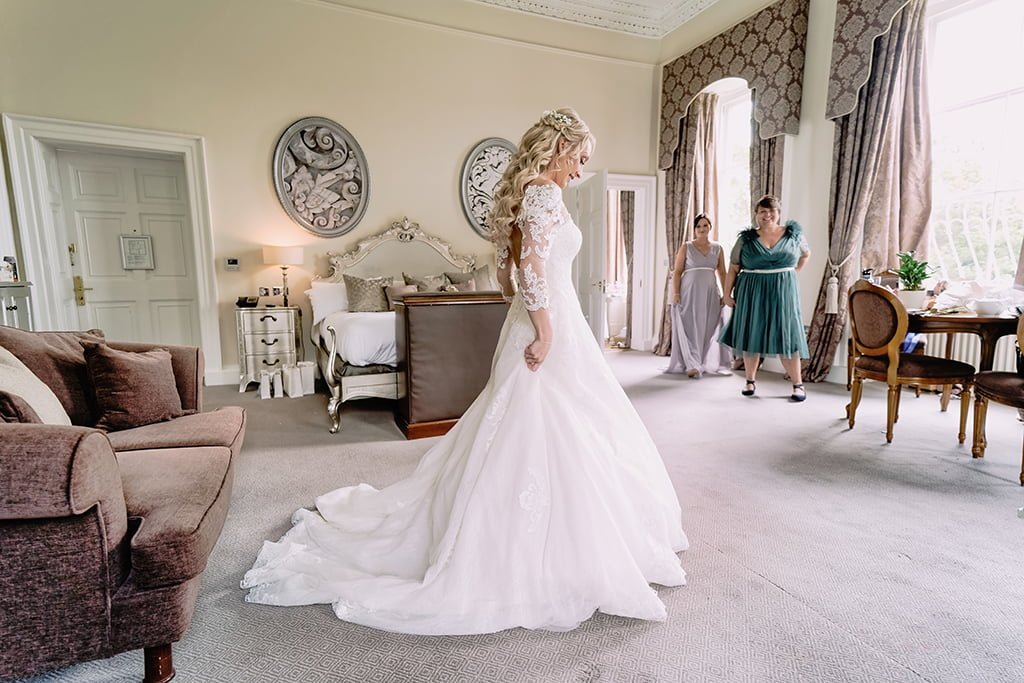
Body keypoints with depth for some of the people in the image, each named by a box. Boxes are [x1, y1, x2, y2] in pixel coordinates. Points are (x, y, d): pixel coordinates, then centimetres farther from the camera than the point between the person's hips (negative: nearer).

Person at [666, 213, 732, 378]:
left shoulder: (718, 248, 10)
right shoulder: (686, 247, 2)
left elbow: (722, 273, 12)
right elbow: (677, 272, -2)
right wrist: (675, 293, -11)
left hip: (710, 294, 3)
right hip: (689, 293, -3)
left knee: (709, 328, 6)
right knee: (690, 328, -6)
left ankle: (708, 362, 18)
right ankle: (692, 365, -7)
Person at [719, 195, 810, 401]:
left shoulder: (793, 234, 4)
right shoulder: (746, 238, 0)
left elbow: (806, 254, 23)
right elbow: (733, 269, 0)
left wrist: (793, 273, 13)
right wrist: (727, 293, -5)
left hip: (783, 294, 0)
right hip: (752, 294, 0)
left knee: (786, 338, 0)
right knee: (751, 337, 6)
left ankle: (798, 384, 8)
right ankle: (750, 381, 18)